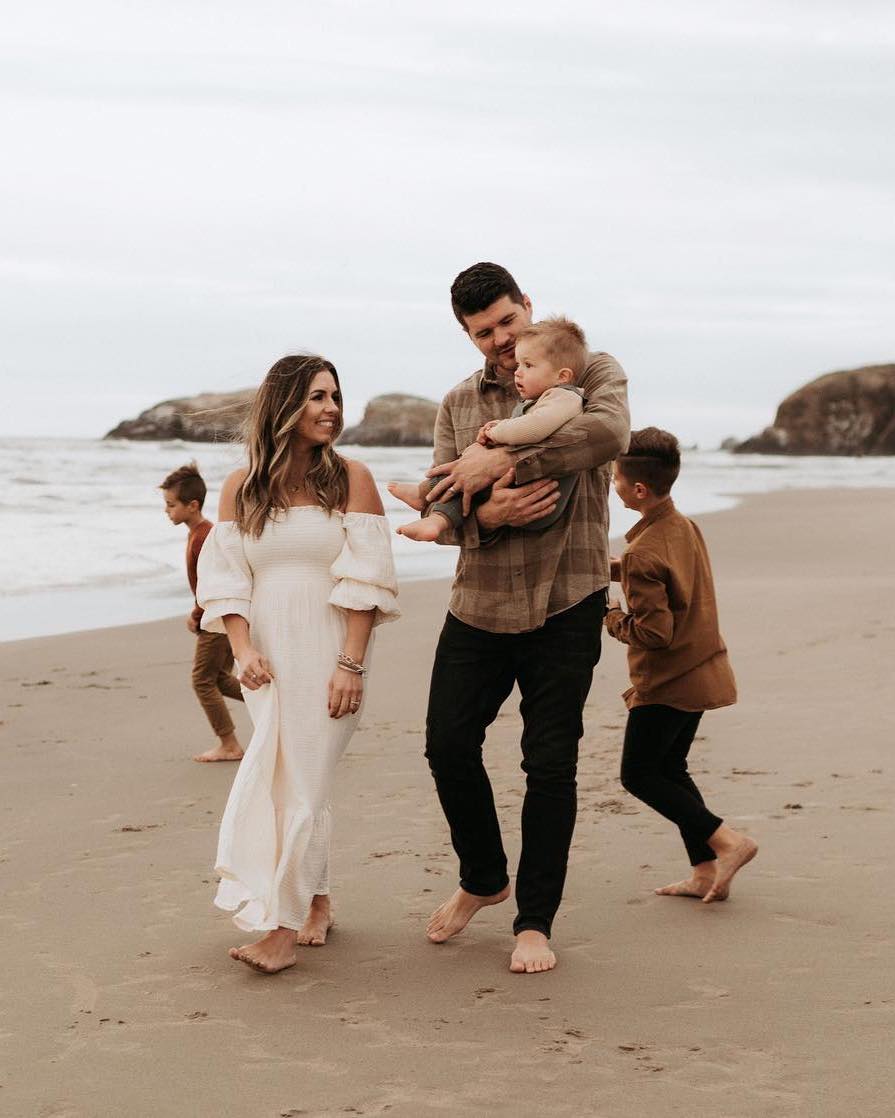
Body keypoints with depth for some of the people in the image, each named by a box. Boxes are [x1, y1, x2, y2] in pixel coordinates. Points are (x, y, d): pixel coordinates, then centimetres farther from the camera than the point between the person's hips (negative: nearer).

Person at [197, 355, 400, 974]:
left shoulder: (350, 479, -2)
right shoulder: (242, 488, 6)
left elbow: (365, 580, -7)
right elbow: (226, 580, 3)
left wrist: (351, 664, -14)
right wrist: (244, 651, -11)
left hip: (329, 655, -3)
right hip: (270, 658, 3)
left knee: (300, 780, -7)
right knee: (282, 778, 6)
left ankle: (283, 924, -6)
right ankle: (316, 901, 21)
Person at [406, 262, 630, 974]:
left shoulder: (593, 374, -1)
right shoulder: (460, 405, 10)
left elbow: (610, 432, -24)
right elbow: (440, 509, 4)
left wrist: (500, 462, -24)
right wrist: (485, 516, -20)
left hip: (566, 604, -4)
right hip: (479, 603, 4)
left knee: (550, 763, -2)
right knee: (449, 745, 3)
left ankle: (535, 921, 11)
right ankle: (483, 880, 28)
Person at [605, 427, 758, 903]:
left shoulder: (644, 554, -25)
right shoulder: (685, 527, 3)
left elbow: (653, 633, -25)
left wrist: (612, 617, -9)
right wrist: (608, 567, 19)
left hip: (666, 683, -9)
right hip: (700, 671, 9)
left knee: (638, 774, 3)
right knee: (670, 769, 17)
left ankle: (726, 841, -7)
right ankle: (706, 872, 14)